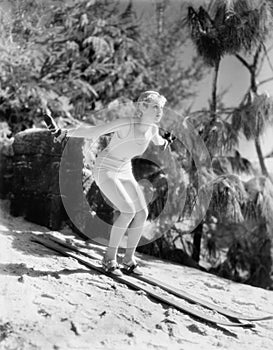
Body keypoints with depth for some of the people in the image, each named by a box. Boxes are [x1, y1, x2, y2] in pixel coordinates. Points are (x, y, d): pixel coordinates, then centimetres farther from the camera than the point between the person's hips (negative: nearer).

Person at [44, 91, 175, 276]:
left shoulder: (152, 128, -6)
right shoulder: (126, 124, -27)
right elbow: (92, 132, -27)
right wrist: (62, 132, -33)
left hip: (124, 172, 7)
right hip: (105, 170, -7)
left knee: (142, 213, -3)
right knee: (129, 211, -22)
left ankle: (129, 260, 11)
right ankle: (110, 257, -5)